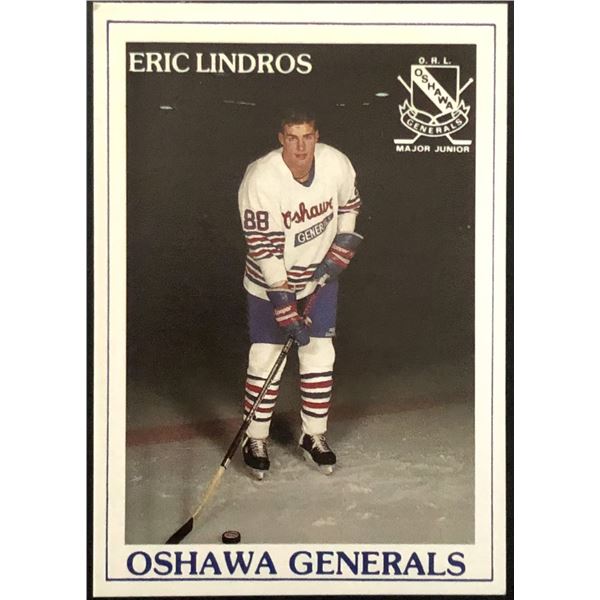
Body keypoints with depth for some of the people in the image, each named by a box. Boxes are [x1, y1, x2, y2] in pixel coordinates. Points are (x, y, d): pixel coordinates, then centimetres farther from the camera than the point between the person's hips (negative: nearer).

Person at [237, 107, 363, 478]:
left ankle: (315, 436, 22)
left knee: (320, 354, 5)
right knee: (266, 359, -2)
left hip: (319, 278, 4)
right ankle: (256, 439, 16)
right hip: (271, 282, -3)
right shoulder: (261, 180, -27)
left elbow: (349, 206, 8)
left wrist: (338, 256, -3)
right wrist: (287, 311, -28)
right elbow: (265, 251, -27)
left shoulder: (337, 164, -14)